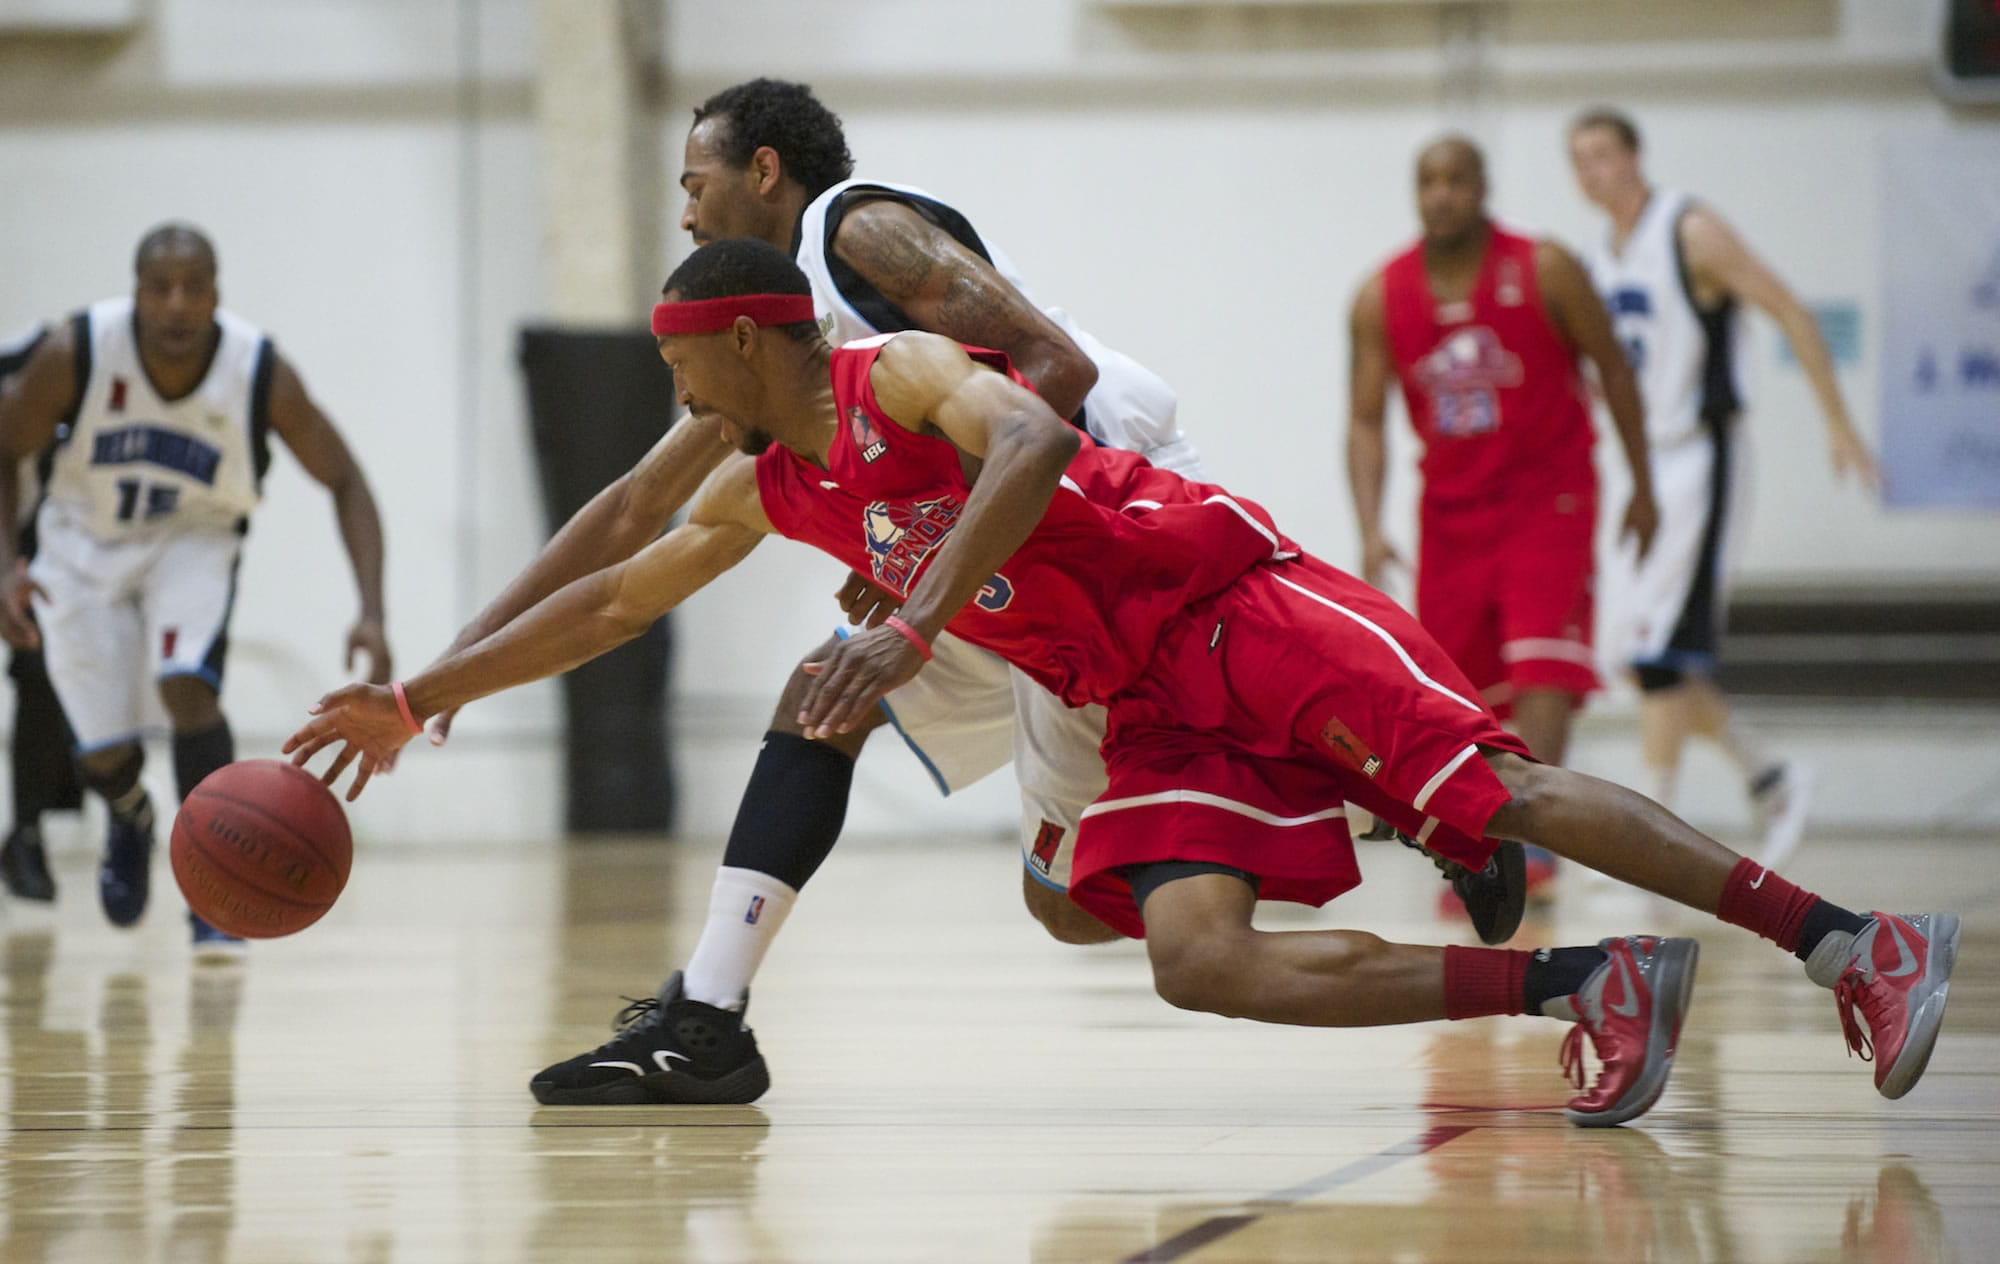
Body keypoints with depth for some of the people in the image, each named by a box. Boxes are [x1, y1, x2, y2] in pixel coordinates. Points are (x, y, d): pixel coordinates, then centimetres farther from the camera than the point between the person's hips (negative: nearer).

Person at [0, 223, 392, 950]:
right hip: (86, 542, 1)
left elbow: (343, 481, -13)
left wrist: (371, 612, -24)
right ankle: (132, 820, 38)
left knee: (187, 686, -29)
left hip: (194, 538, -1)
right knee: (101, 754, -2)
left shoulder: (262, 373, -25)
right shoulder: (75, 356, -26)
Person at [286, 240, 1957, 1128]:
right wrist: (417, 697, 22)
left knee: (1498, 785, -19)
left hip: (1243, 608, -7)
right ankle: (1580, 990, -19)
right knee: (1200, 960, -17)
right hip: (1149, 710, 7)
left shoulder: (903, 374, -11)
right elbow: (607, 603, 24)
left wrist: (910, 627, -40)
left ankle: (1850, 941, -17)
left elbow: (1030, 446, -33)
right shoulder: (769, 489, 14)